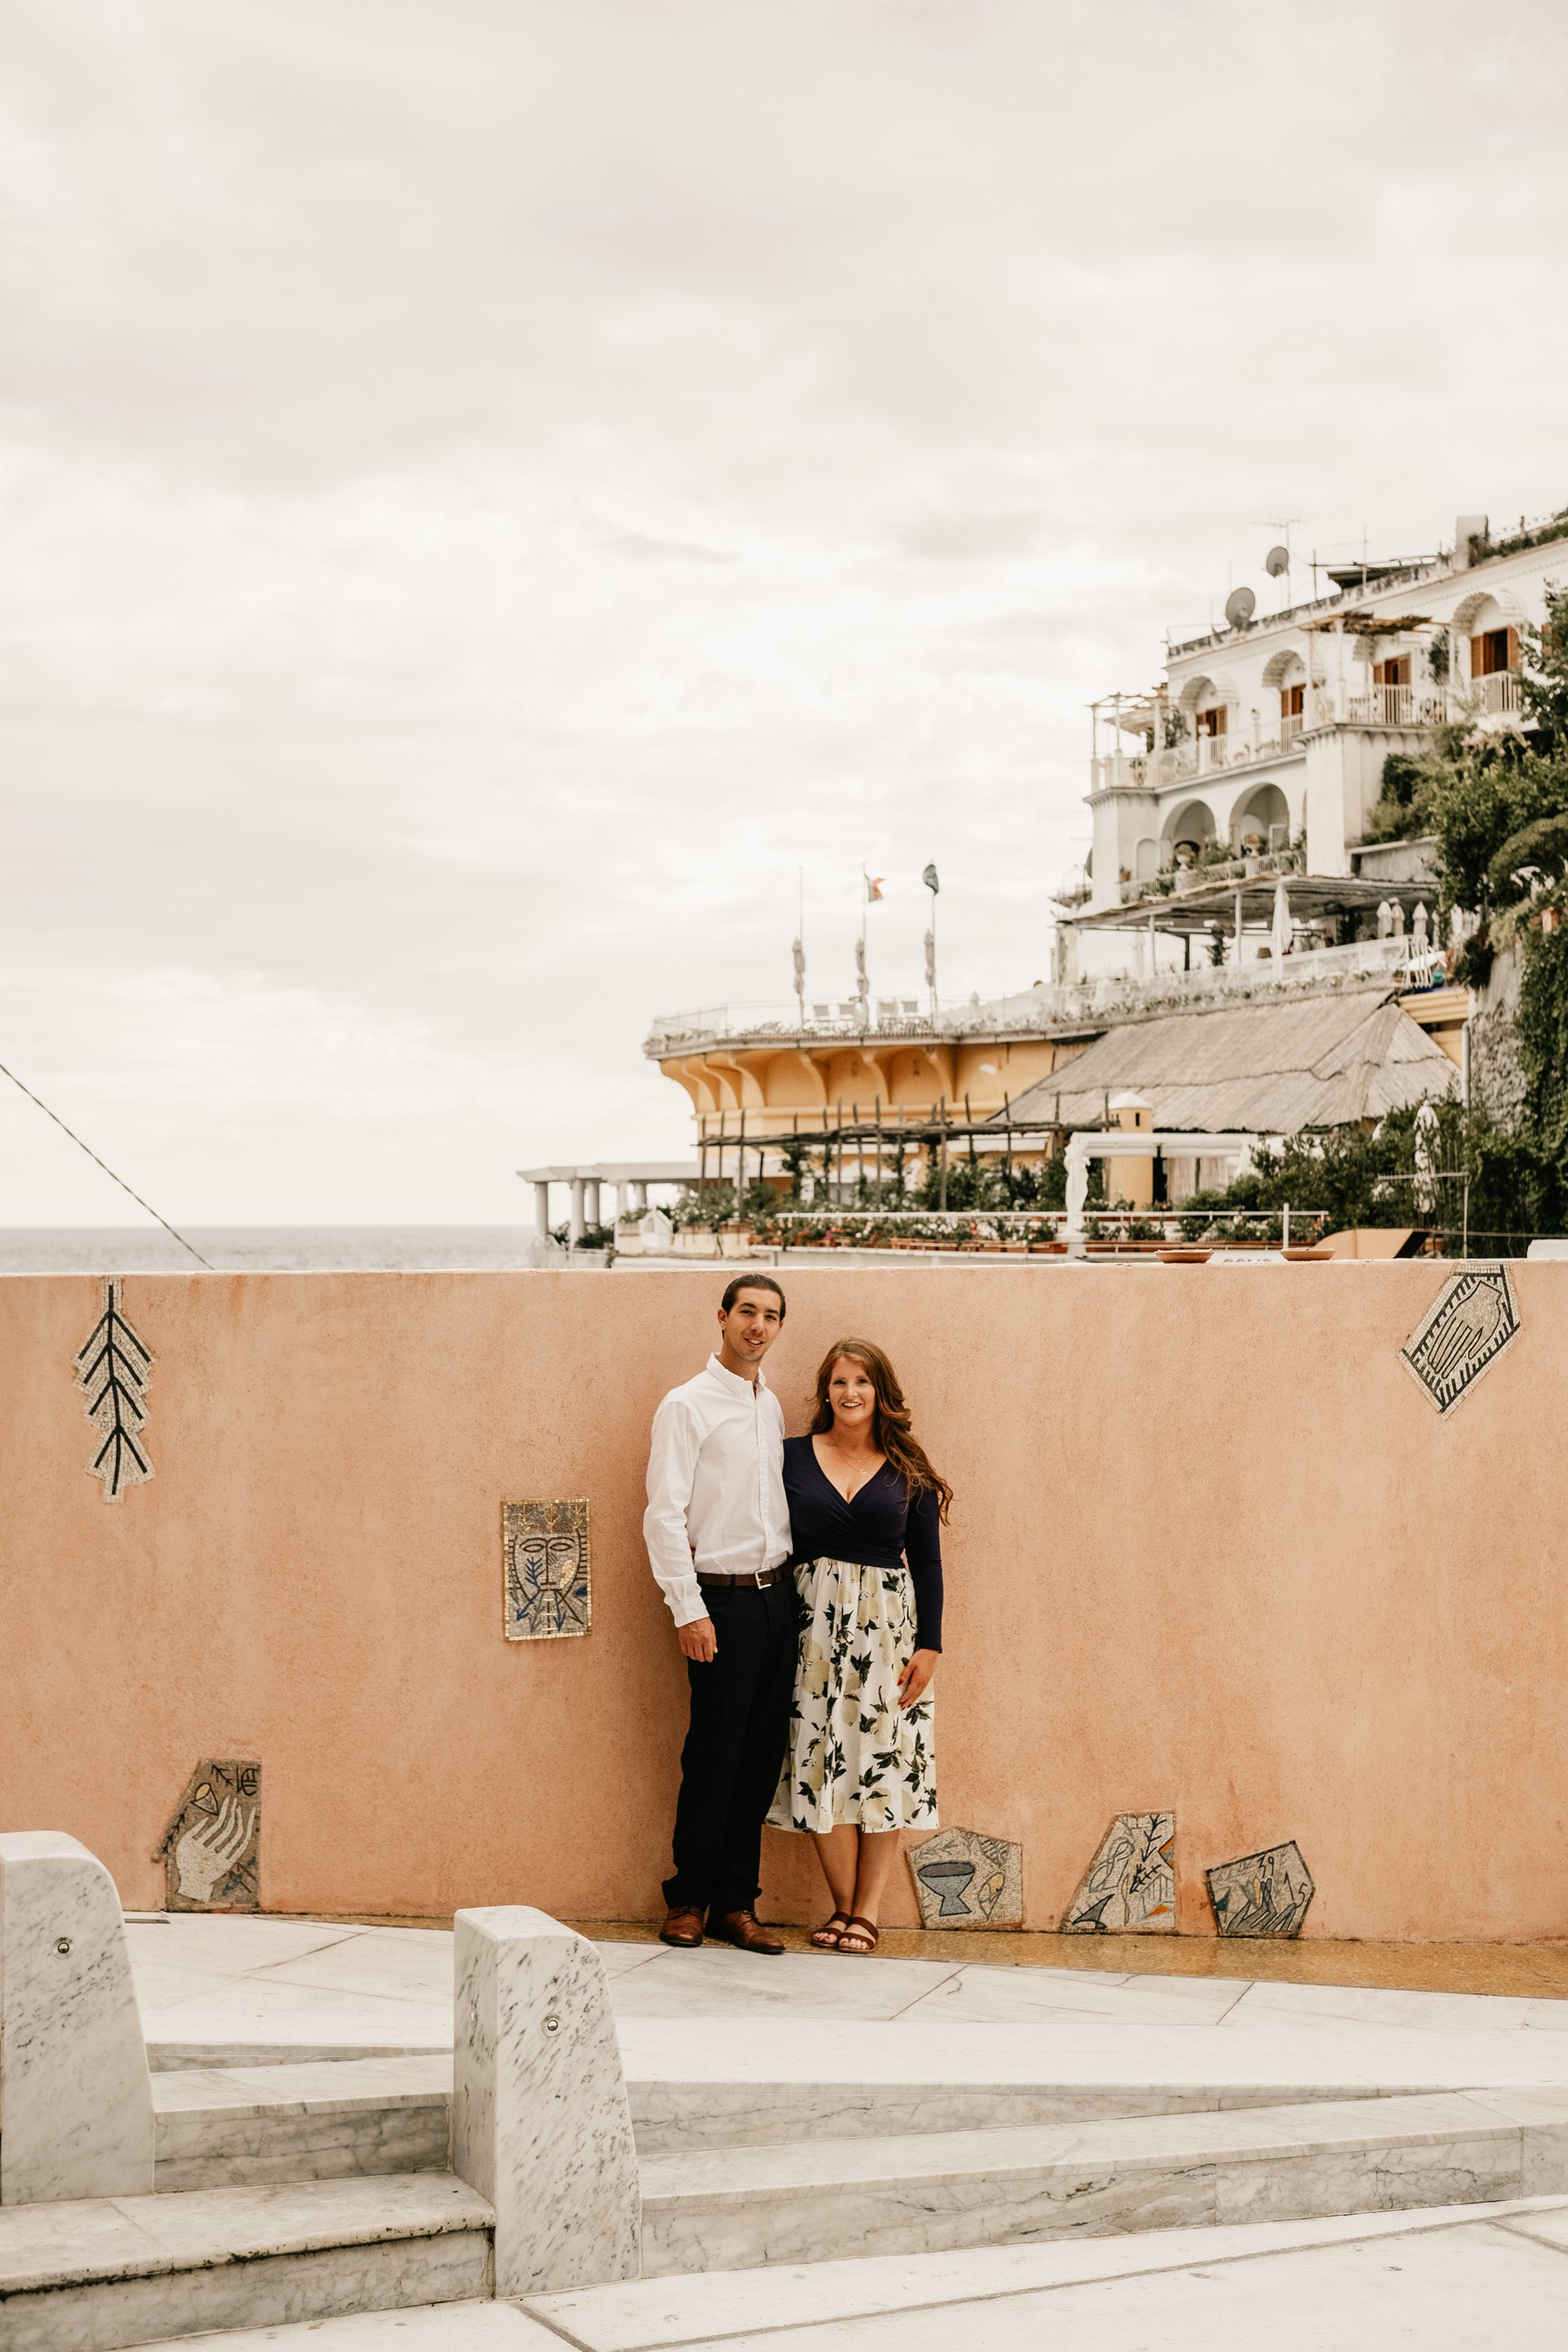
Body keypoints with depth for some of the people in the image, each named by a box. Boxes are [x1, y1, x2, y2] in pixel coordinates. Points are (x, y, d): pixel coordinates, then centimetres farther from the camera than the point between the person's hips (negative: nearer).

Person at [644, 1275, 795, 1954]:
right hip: (721, 1598, -6)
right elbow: (664, 1515, -10)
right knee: (715, 1757, -3)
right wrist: (689, 1611, -15)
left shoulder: (772, 1407, 14)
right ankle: (689, 1900, 11)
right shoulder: (687, 1406, -6)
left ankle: (736, 1903, 14)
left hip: (776, 1594, 6)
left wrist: (790, 1584, 9)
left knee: (762, 1755, 6)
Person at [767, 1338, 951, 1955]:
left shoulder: (908, 1473, 5)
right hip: (814, 1624, 0)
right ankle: (844, 1906, 6)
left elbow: (927, 1564, 5)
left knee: (882, 1763, -2)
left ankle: (866, 1911, 2)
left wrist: (929, 1647, -2)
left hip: (886, 1626, 0)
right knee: (821, 1764, -2)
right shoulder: (792, 1458, 5)